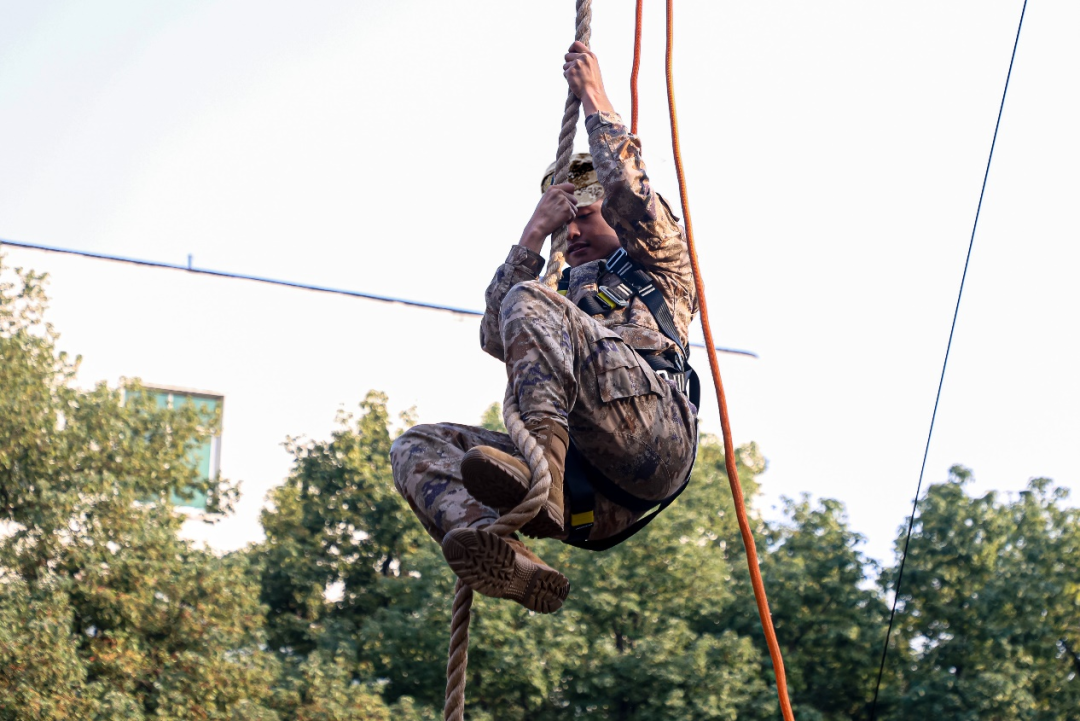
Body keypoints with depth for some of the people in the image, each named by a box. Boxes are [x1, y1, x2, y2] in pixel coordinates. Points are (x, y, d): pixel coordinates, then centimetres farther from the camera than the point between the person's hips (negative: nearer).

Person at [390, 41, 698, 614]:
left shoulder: (662, 268, 31)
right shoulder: (569, 294, 47)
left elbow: (629, 193, 9)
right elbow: (494, 337, 26)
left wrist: (594, 98, 21)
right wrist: (535, 233, 25)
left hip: (653, 424, -6)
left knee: (530, 307, -24)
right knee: (417, 446, -13)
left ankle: (542, 475, -50)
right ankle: (509, 564, -47)